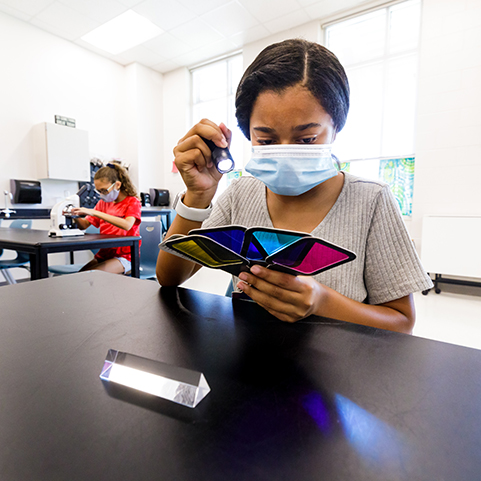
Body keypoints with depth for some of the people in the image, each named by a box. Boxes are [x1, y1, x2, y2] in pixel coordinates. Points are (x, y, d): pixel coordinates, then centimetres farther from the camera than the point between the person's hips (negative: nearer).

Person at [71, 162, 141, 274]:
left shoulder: (132, 201, -4)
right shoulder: (103, 202, 15)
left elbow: (127, 225, -25)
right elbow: (84, 225, 15)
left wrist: (94, 212, -27)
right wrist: (76, 215, -8)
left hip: (124, 256, -6)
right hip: (103, 254, 6)